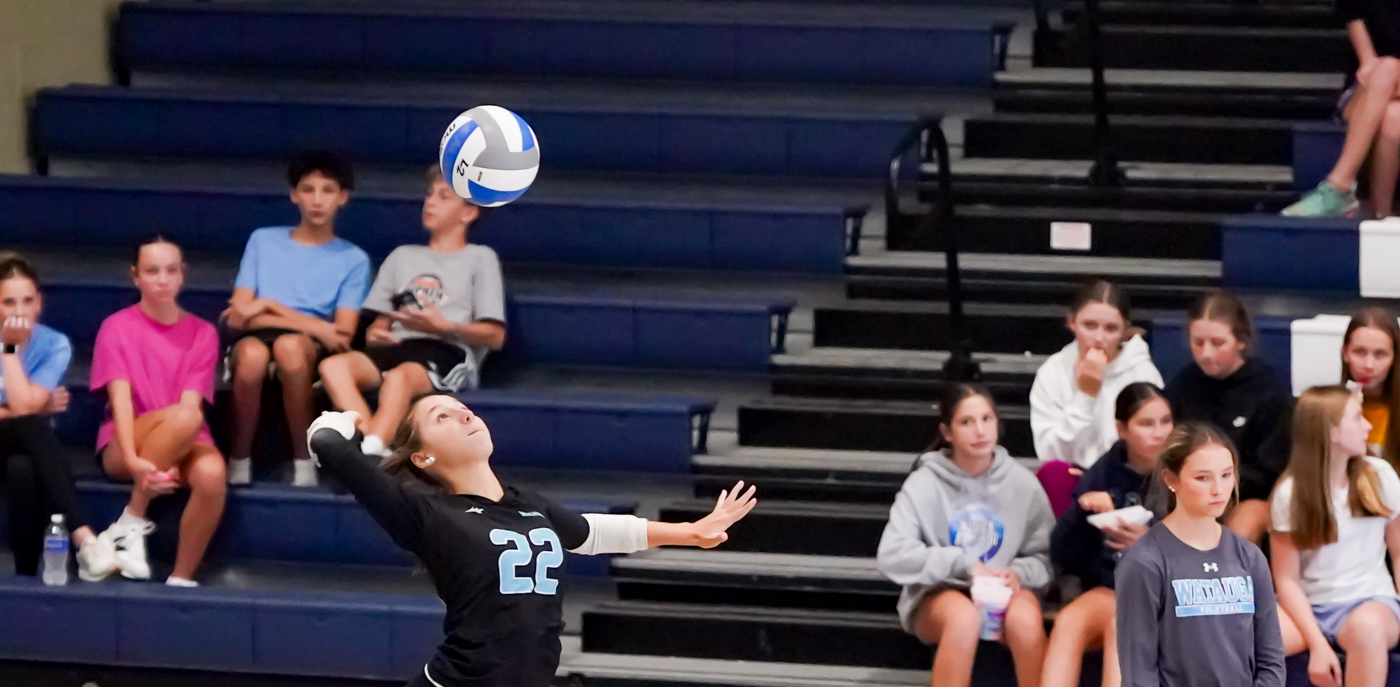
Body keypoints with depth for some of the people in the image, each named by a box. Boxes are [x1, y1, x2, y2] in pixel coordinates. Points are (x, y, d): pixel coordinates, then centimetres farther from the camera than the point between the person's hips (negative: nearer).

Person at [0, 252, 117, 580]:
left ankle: (27, 575, -33)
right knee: (33, 426, -37)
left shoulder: (54, 345, -6)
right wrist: (39, 409, -12)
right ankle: (83, 538, -48)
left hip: (27, 445, 2)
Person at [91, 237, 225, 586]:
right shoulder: (117, 328, -1)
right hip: (124, 446, -2)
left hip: (183, 447, 2)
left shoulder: (202, 333, 4)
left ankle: (181, 579, -20)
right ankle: (132, 523, -22)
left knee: (212, 472, -36)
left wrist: (170, 460, -24)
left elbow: (192, 402, -8)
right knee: (182, 418, -36)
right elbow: (121, 399, -13)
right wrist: (134, 460, -29)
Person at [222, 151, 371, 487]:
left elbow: (343, 334, -1)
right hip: (255, 341, 0)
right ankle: (239, 463, -19)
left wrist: (271, 307, -6)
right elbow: (239, 316, 2)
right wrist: (316, 326, -9)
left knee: (289, 345, -38)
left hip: (313, 351, 0)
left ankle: (304, 464, -25)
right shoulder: (263, 241, 13)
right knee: (253, 353, -38)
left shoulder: (353, 260, 11)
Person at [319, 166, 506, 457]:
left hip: (449, 353, -5)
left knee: (398, 377, -41)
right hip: (398, 346, 5)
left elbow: (495, 336, 6)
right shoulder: (403, 256, 32)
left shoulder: (480, 258, 15)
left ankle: (370, 451, -59)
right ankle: (373, 450, -47)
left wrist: (443, 326, -10)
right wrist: (375, 333, 0)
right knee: (333, 366, -29)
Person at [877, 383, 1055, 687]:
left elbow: (1046, 556, 2)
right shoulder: (924, 484, -8)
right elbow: (892, 556, -17)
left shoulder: (1021, 482, -2)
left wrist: (1018, 573, -20)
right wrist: (963, 564, -21)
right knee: (964, 618, -36)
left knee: (1025, 619, -33)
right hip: (938, 594, -2)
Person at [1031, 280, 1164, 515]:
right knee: (1054, 472, -32)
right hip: (1069, 487, 1)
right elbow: (1052, 454, -8)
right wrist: (1085, 395, -16)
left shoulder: (1143, 372, -2)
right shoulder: (1053, 372, 1)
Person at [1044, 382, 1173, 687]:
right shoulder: (1104, 473, 5)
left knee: (1121, 624, -33)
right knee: (1069, 620, -27)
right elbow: (1062, 555, 3)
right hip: (1111, 587, 3)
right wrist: (1083, 511, -15)